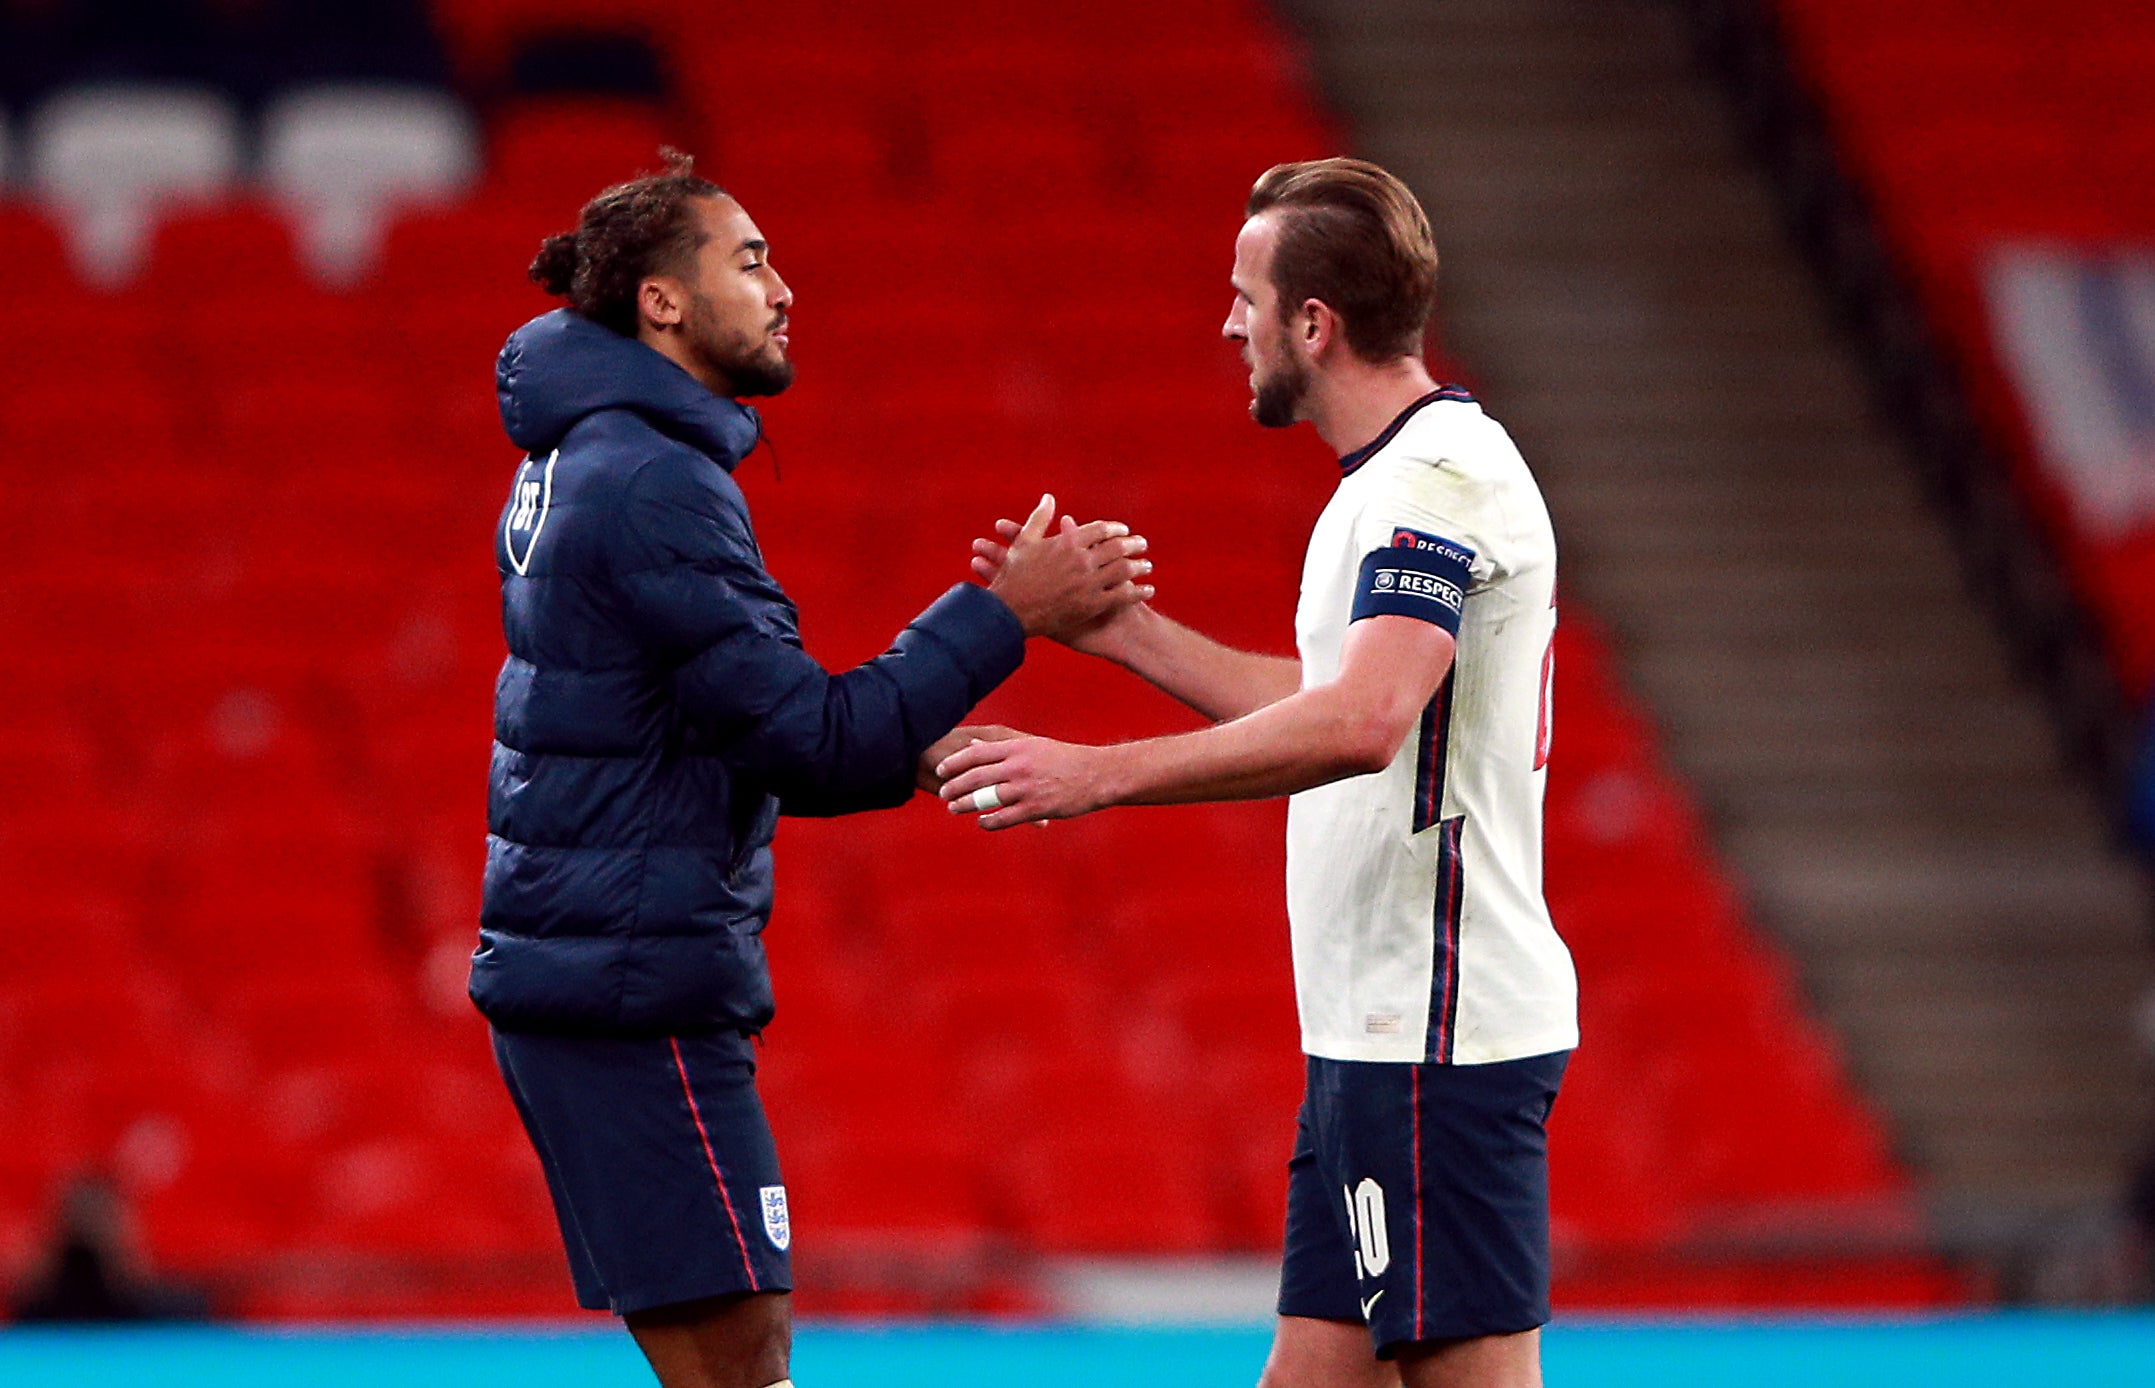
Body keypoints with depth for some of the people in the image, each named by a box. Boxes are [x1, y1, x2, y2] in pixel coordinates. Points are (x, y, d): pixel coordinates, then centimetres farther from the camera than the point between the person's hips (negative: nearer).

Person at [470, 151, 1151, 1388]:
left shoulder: (583, 463, 16)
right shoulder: (654, 488, -16)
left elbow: (730, 742, 21)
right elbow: (815, 739, -19)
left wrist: (912, 754, 8)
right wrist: (1006, 612, -13)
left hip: (574, 976, 10)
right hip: (638, 987, -10)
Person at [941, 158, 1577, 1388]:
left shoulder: (1442, 477, -16)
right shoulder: (1399, 478, 17)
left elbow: (1359, 724, -31)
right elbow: (1325, 702, 28)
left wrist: (1101, 773, -30)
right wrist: (1120, 628, 25)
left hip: (1440, 1037, -10)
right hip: (1377, 1031, 11)